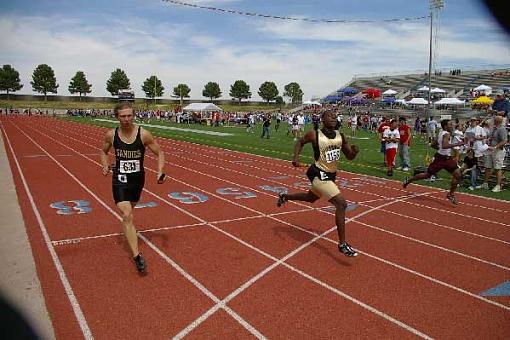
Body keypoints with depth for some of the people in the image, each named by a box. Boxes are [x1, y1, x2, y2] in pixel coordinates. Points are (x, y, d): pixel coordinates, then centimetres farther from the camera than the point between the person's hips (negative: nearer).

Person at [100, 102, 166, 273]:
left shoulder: (143, 134, -11)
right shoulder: (111, 135, -7)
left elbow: (160, 153, -3)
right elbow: (104, 151, 13)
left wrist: (160, 172, -17)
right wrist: (105, 166, -7)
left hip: (138, 179, 1)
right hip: (119, 180, -1)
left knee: (128, 211, 23)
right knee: (127, 216, -14)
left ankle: (128, 232, 58)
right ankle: (137, 256, -12)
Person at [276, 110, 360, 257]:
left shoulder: (340, 136, 0)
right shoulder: (315, 134, -14)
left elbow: (349, 156, 8)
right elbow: (300, 142, 4)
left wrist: (355, 151, -15)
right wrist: (296, 157, -11)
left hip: (331, 175, 8)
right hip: (319, 175, -8)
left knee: (311, 198, 30)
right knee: (341, 203, -19)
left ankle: (284, 196, 57)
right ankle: (342, 244, -8)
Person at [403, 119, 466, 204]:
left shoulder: (442, 133, 11)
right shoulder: (447, 134, -18)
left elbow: (433, 145, 21)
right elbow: (444, 146, -37)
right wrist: (457, 144, -36)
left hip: (447, 158, 9)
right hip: (440, 158, -9)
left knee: (457, 174, -2)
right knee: (428, 174, 4)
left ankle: (451, 195, 8)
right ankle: (408, 180, 22)